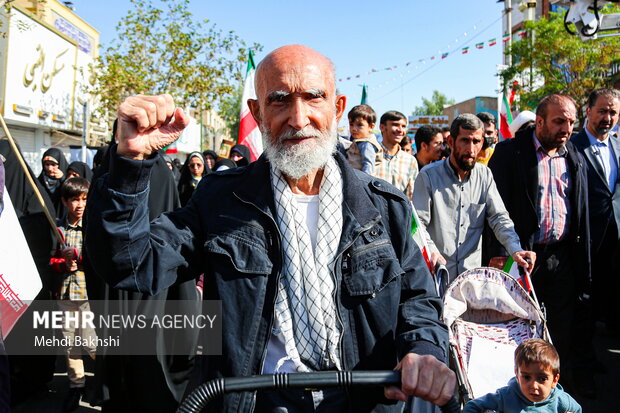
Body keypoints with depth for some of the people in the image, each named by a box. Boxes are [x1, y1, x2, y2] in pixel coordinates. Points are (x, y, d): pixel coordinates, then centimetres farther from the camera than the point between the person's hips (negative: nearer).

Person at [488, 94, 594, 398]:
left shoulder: (576, 159, 10)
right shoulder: (509, 153, -6)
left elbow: (582, 214, 14)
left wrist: (583, 264, 10)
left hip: (562, 256, 4)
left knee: (569, 326, 14)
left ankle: (579, 378, 32)